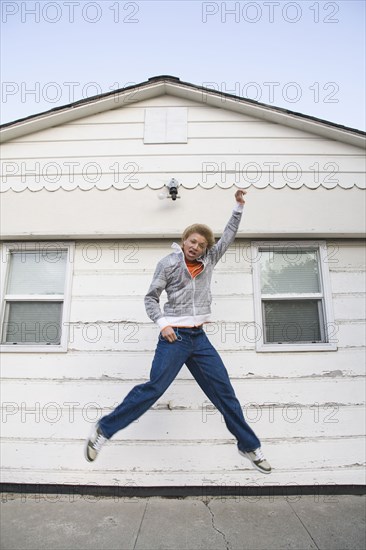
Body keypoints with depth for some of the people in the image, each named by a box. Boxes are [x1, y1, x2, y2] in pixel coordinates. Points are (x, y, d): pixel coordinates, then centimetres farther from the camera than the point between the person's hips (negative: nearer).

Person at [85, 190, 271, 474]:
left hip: (199, 338, 5)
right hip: (174, 336, -5)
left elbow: (228, 236, 22)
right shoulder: (168, 263, -2)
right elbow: (151, 298, 1)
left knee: (224, 391, 9)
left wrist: (239, 207, 19)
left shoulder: (208, 261, 10)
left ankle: (249, 445, 23)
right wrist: (163, 323, -12)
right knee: (154, 387, -11)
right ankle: (104, 430, 5)